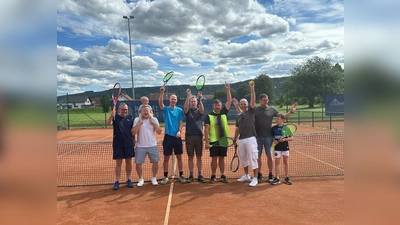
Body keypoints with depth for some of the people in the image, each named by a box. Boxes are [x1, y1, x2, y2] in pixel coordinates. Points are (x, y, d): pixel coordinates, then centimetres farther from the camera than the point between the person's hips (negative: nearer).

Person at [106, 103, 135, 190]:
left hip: (129, 144, 3)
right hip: (118, 144, -2)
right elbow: (108, 124, -25)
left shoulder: (130, 117, 3)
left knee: (129, 162, 9)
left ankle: (128, 180, 22)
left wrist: (133, 140, 9)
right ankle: (117, 181, 10)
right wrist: (111, 116, -43)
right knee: (118, 163, 2)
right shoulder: (115, 117, -4)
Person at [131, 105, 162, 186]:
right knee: (138, 163, 2)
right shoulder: (137, 119, -2)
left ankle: (154, 178, 27)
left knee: (155, 162, 6)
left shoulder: (154, 119, 1)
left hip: (152, 146, 1)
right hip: (140, 146, -1)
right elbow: (133, 133, -10)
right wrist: (139, 123, -16)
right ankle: (141, 179, 23)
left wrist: (154, 123, -14)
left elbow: (159, 132, -5)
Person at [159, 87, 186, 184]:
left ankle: (181, 175, 16)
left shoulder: (180, 110, 4)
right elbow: (160, 103, -17)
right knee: (166, 158, 5)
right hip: (168, 136, 0)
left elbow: (181, 122, 1)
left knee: (179, 157, 7)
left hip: (177, 137, 0)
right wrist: (162, 92, -30)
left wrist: (179, 131, -15)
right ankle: (165, 176, 16)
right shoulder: (165, 109, 3)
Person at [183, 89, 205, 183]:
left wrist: (200, 99, -29)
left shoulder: (199, 111, 8)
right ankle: (191, 175, 12)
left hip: (199, 136, 1)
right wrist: (188, 96, -25)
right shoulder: (187, 111, 6)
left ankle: (200, 175, 11)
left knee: (199, 156, 5)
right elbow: (185, 107, -16)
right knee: (190, 156, 4)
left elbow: (202, 109, -15)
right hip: (189, 136, -1)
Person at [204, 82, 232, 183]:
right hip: (214, 140, -3)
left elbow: (229, 101, 3)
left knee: (222, 158, 9)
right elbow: (206, 129, -7)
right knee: (214, 158, 2)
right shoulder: (209, 116, -3)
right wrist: (206, 142, -12)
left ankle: (223, 176, 16)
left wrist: (228, 90, -5)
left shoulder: (223, 112, 8)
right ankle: (213, 176, 13)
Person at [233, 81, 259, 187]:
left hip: (250, 138, -6)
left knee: (253, 158, -6)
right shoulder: (238, 116, 15)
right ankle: (246, 176, 30)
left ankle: (255, 178, 0)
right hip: (241, 139, 6)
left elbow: (253, 100, -13)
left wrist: (252, 89, -20)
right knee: (243, 158, 15)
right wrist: (235, 140, 19)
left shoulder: (251, 112, 1)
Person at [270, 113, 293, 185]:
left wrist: (284, 139, -19)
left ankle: (286, 178, 20)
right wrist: (274, 141, -11)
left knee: (285, 162, 9)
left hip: (285, 147, -1)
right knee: (277, 162, 3)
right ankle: (277, 178, 9)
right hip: (277, 147, 1)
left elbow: (291, 138, -4)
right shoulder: (274, 128, 0)